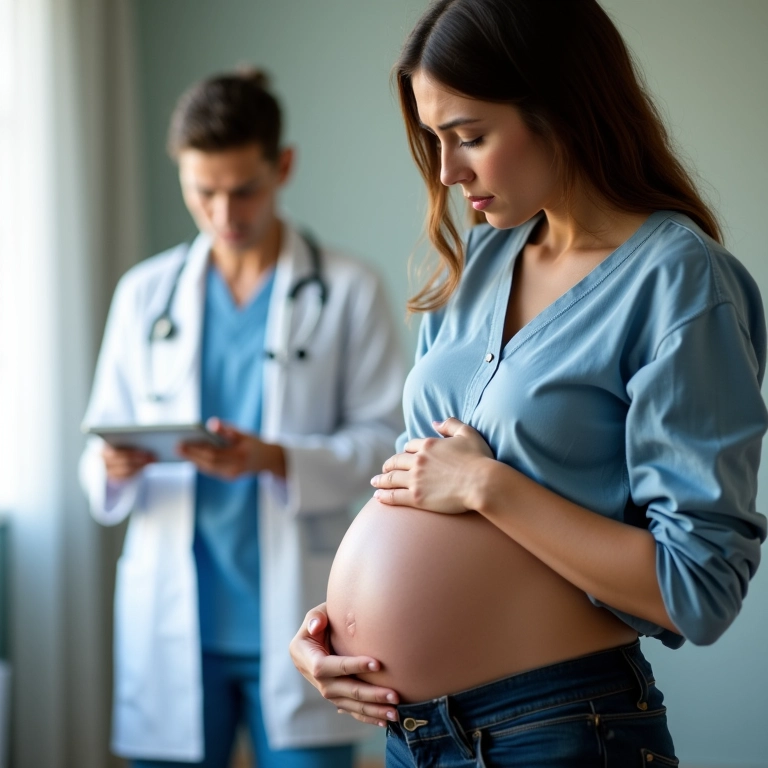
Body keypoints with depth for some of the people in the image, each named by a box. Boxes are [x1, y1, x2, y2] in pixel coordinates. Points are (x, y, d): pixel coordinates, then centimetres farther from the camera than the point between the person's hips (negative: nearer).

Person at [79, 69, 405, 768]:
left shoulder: (348, 293, 3)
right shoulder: (145, 293, 11)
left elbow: (384, 440, -3)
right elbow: (104, 434, 12)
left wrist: (278, 461, -19)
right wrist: (114, 467, -12)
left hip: (294, 626, -2)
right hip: (173, 621, 2)